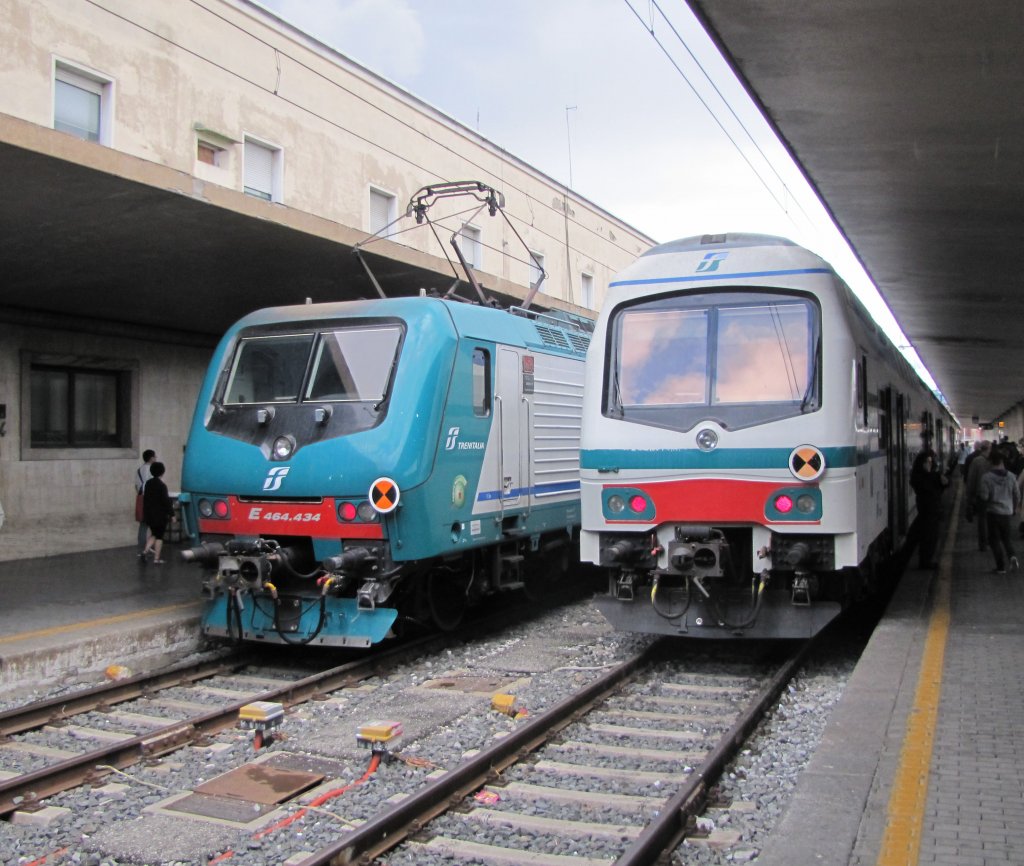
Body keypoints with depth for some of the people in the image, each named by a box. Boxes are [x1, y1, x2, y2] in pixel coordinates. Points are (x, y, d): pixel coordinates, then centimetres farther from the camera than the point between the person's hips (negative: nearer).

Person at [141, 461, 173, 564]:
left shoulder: (148, 483, 4)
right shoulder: (162, 485, -19)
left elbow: (145, 498, 12)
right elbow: (166, 501, -18)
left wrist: (145, 512, 21)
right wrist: (171, 513, -11)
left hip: (149, 514, 7)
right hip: (160, 515, -7)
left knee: (154, 533, 23)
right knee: (159, 536, 3)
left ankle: (146, 549, 6)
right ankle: (156, 558, 6)